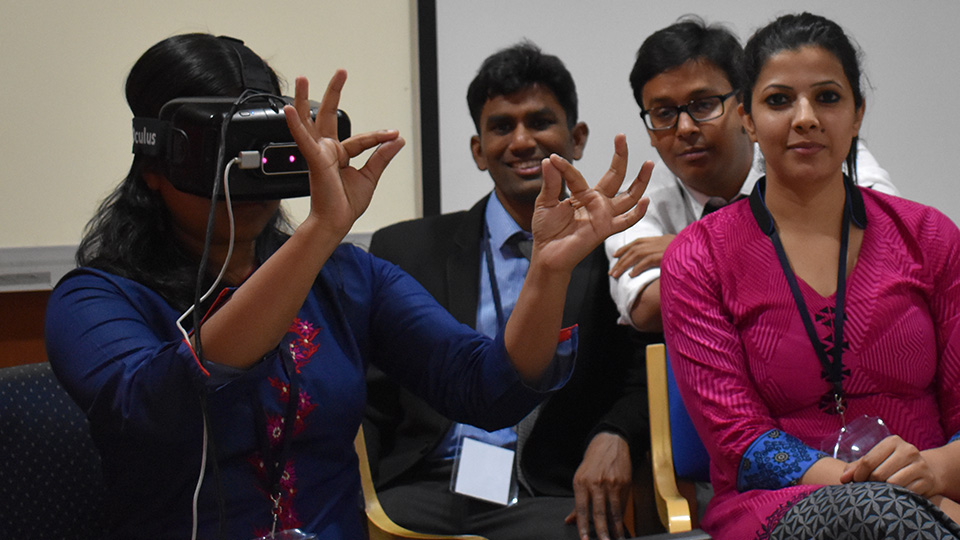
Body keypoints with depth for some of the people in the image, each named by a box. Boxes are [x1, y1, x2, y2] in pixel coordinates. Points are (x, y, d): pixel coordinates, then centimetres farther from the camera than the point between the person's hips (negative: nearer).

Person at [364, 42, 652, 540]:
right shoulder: (404, 251, 14)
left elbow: (644, 382, 7)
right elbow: (369, 404, 11)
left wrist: (614, 436, -15)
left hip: (548, 497, 0)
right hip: (421, 488, 1)